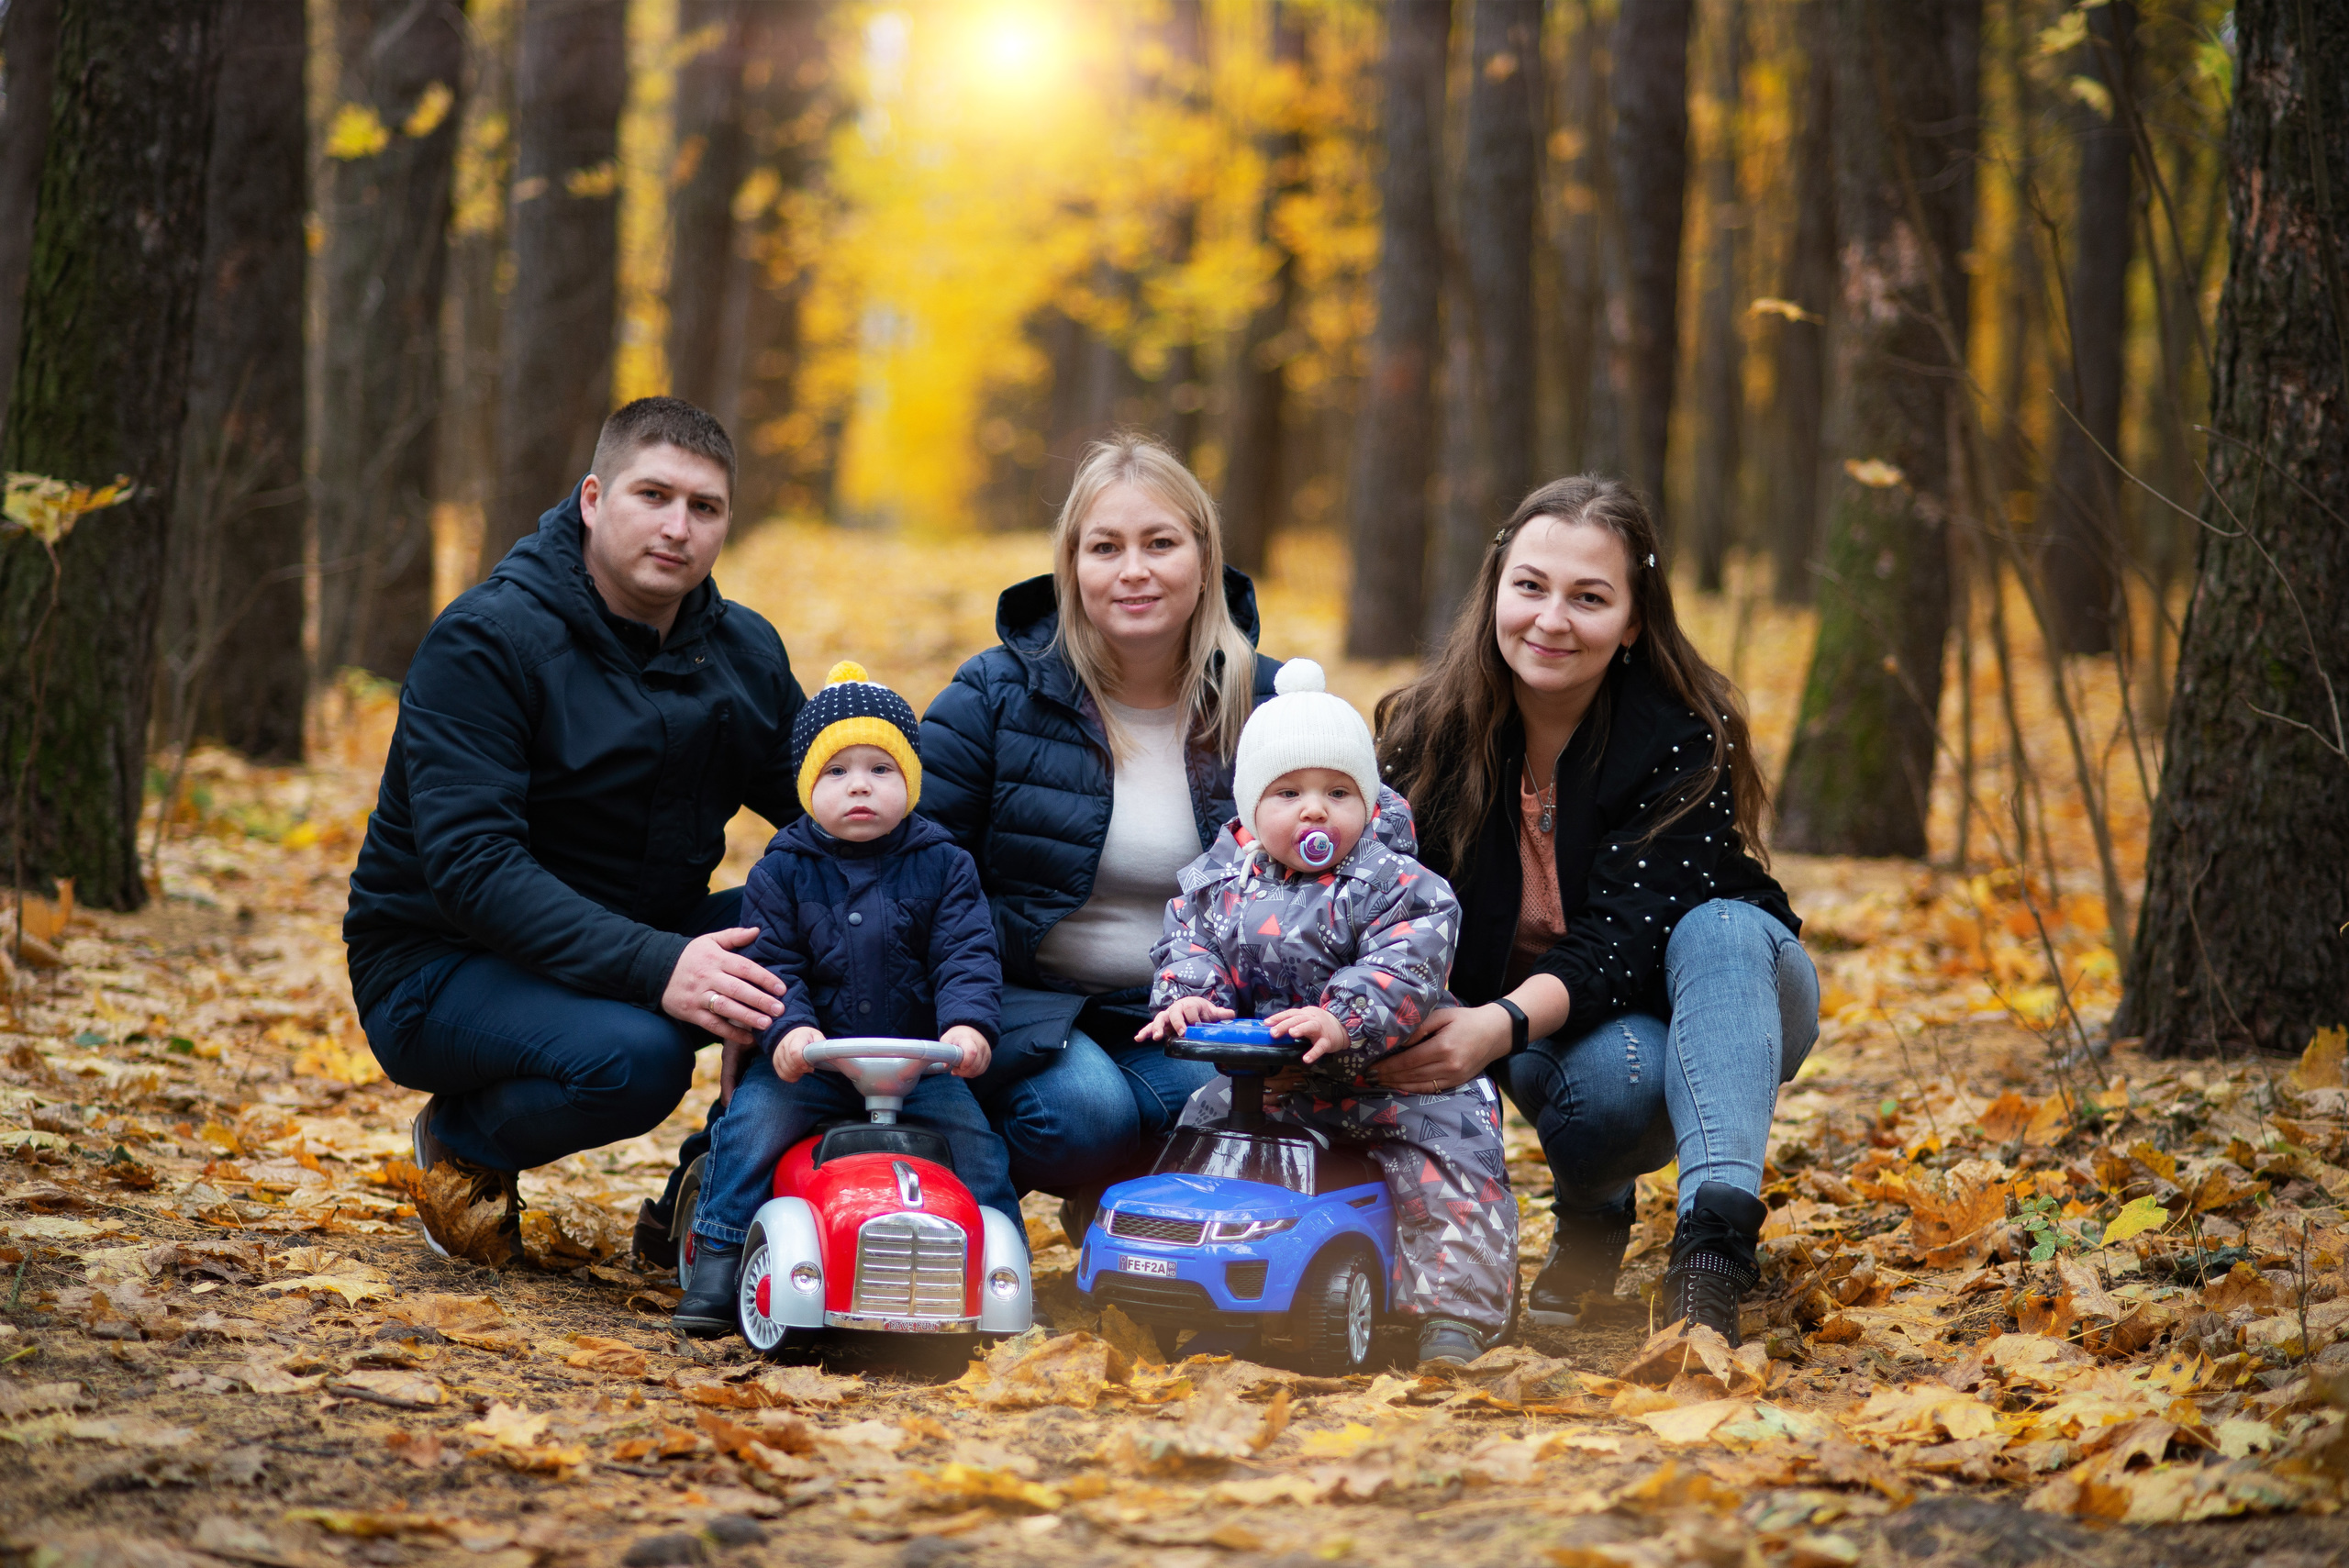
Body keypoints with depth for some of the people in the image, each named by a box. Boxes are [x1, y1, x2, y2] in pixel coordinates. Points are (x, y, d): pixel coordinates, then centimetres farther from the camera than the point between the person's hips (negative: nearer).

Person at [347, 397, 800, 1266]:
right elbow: (470, 864, -28)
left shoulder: (745, 653, 4)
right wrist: (652, 968, -40)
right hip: (441, 964, -6)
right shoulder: (485, 641, -18)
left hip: (643, 940, 6)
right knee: (633, 1056, -36)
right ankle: (462, 1144, -4)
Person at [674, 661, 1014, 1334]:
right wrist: (788, 1027, -24)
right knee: (751, 1122, -22)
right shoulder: (783, 872, 1)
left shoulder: (942, 867, 2)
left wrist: (968, 1024, -25)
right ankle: (717, 1261, -12)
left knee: (972, 1136, -16)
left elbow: (967, 956, -5)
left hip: (919, 1063, 1)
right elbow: (770, 962, -5)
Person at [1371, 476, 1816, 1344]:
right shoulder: (1428, 735, -12)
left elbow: (1625, 941, -29)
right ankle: (1590, 1222, -1)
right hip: (1558, 1043, 1)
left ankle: (1716, 1236, -47)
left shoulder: (1684, 736, -22)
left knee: (1720, 928, -35)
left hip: (1720, 1011, -1)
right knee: (1617, 1072, -35)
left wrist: (1500, 1025, -46)